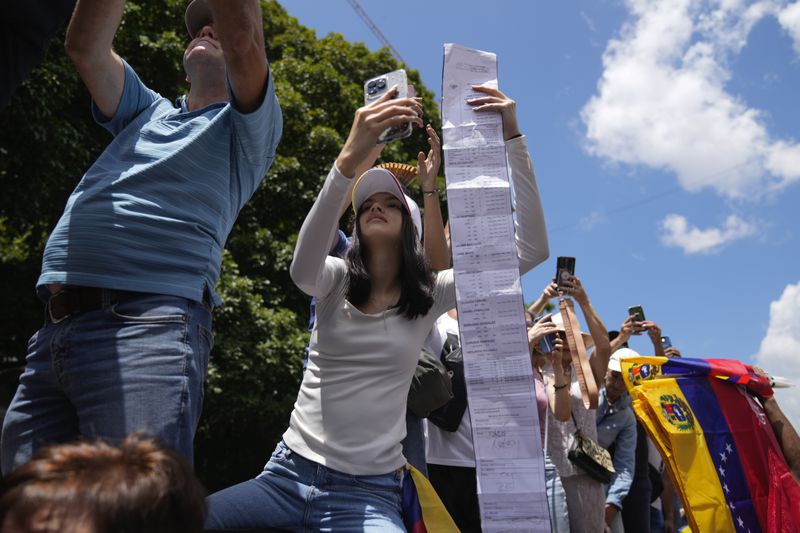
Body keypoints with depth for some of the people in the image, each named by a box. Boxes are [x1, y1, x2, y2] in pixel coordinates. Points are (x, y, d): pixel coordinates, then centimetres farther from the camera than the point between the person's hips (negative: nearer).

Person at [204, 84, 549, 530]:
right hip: (289, 473, 1)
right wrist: (350, 157, -37)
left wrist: (513, 138, -14)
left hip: (370, 491, -1)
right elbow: (302, 267, -23)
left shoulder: (432, 294, 1)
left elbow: (532, 249, -7)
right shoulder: (335, 281, 2)